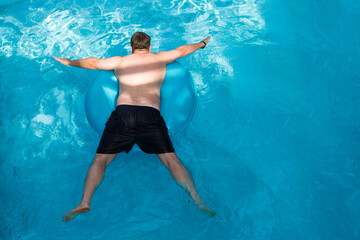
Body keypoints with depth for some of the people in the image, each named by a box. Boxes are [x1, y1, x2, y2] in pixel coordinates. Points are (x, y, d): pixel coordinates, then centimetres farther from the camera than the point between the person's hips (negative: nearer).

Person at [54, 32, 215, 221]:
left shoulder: (119, 61, 23)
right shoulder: (160, 58, 23)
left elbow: (93, 63, 37)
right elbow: (181, 51, 40)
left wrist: (69, 62, 55)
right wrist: (202, 44, 60)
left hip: (122, 113, 1)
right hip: (151, 115, 0)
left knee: (100, 160, 5)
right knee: (171, 160, -3)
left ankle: (84, 202, -11)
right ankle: (197, 201, -12)